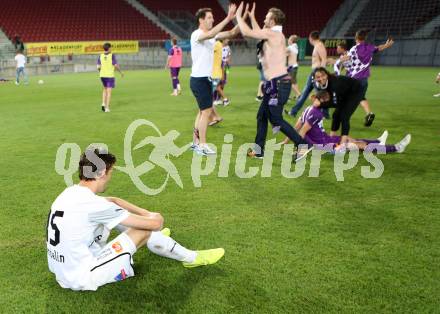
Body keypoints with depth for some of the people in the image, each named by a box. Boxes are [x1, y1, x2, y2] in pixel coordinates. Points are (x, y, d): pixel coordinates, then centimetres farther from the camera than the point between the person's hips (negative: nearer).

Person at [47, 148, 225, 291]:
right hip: (82, 279, -8)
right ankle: (191, 258, 15)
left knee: (114, 212, 14)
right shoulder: (93, 204, -25)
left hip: (63, 272, 9)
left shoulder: (71, 194, 1)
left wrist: (147, 214, 11)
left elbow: (113, 201, 17)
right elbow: (155, 223, -19)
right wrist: (155, 217, 5)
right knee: (145, 230, -7)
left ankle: (153, 239, 36)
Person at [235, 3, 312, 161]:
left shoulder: (273, 34, -13)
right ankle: (258, 151, 21)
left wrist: (239, 16, 0)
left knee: (276, 120, -7)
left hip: (278, 84, -10)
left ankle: (303, 145, -3)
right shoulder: (274, 35, 15)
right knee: (261, 116, 14)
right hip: (276, 84, 10)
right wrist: (251, 17, 33)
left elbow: (247, 33, -14)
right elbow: (258, 33, 35)